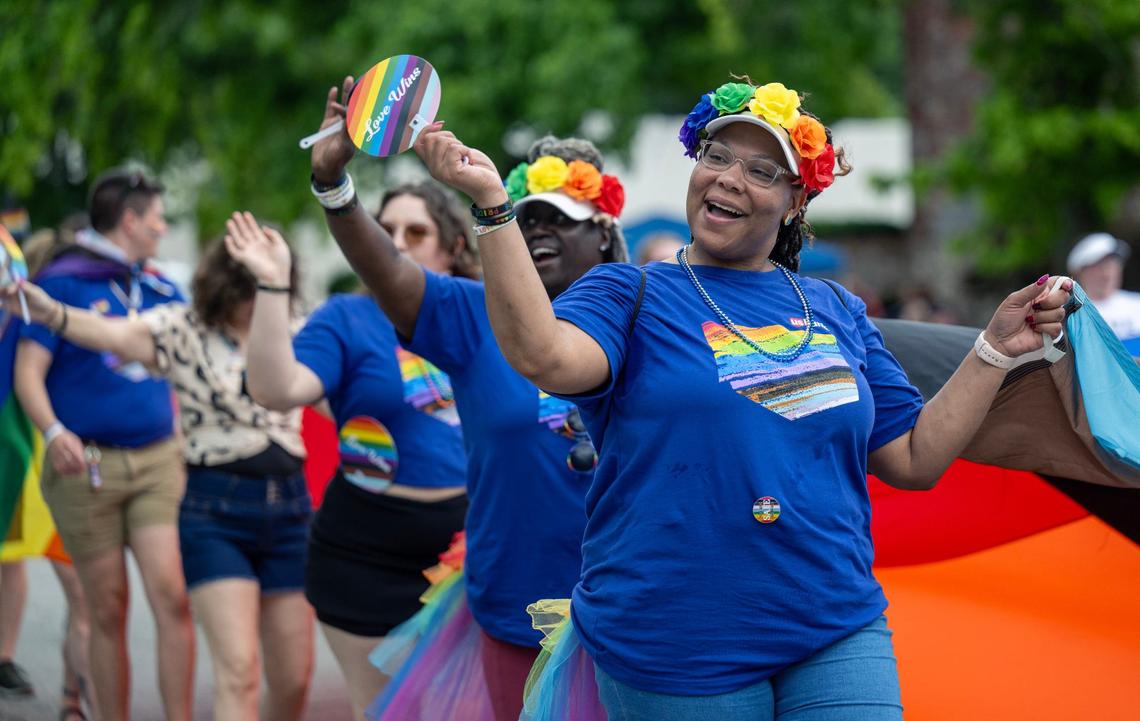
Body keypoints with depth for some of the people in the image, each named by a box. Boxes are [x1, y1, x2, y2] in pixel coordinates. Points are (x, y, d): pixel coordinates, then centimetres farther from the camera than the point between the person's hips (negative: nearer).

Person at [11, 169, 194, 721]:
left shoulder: (161, 290, 14)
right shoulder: (64, 281, -1)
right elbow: (28, 373, -6)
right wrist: (54, 432, -23)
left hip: (157, 462, 3)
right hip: (86, 465, -3)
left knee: (171, 596, -12)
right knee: (109, 613, 3)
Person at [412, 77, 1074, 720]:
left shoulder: (837, 312, 15)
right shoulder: (632, 294, 2)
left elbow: (914, 459, 15)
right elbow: (546, 357, -21)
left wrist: (997, 349, 9)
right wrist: (493, 202, -27)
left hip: (838, 639, 3)